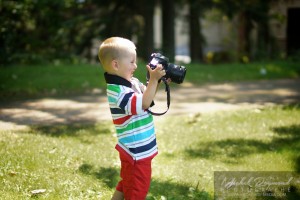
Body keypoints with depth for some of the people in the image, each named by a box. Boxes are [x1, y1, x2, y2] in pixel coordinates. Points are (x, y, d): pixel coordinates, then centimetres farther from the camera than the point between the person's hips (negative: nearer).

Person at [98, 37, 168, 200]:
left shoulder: (132, 82, 5)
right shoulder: (118, 92, -24)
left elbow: (146, 95, 20)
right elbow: (143, 103, -31)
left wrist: (159, 82, 4)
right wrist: (154, 80, -31)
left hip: (138, 149, 10)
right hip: (137, 152, -10)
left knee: (126, 186, 22)